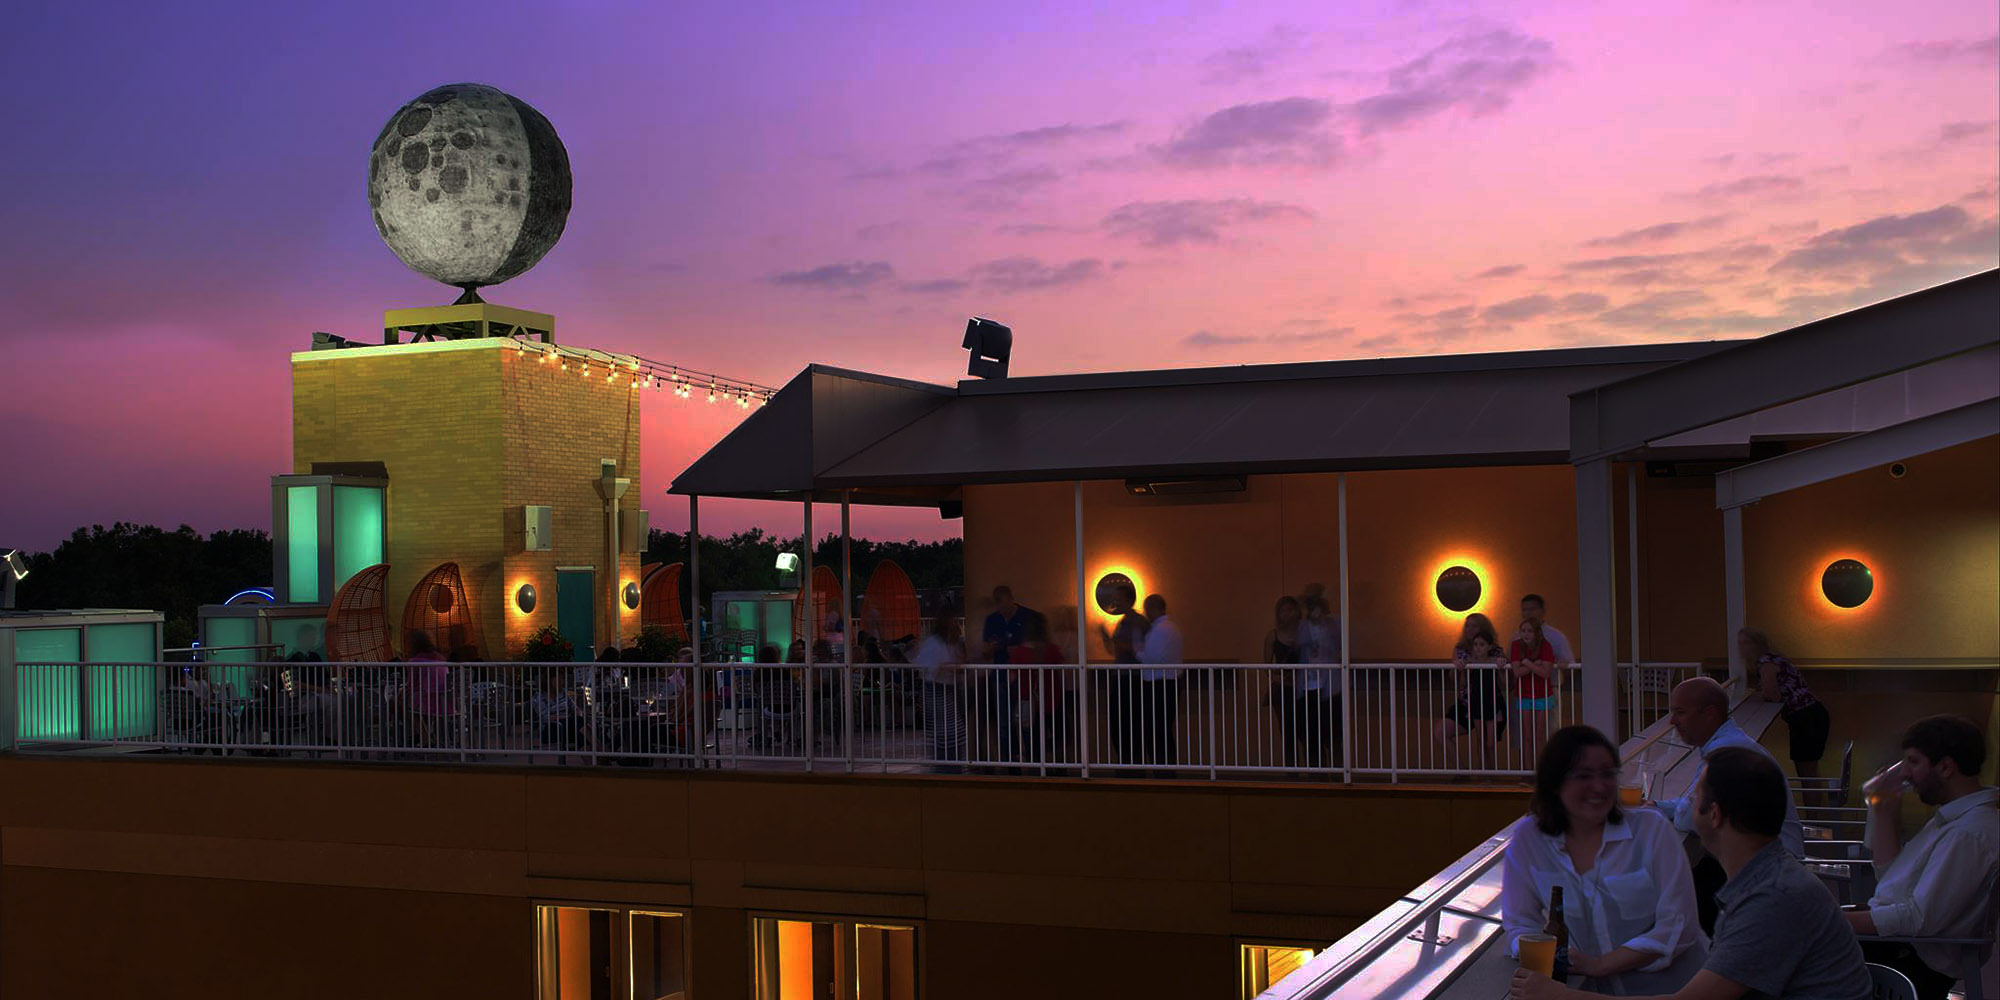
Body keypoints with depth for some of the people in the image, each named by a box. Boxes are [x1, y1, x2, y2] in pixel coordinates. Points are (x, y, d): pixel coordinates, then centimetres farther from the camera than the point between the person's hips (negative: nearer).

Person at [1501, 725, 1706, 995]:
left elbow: (1678, 928, -6)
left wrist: (1601, 964, -15)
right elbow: (1520, 925, 7)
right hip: (1599, 993, 3)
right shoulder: (1526, 839, 1)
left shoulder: (1652, 830, -3)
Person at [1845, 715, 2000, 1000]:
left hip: (1914, 962, -10)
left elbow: (1919, 920, -25)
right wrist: (1884, 811, 10)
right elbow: (1889, 873, 18)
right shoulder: (1953, 816, 12)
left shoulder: (1971, 833, -22)